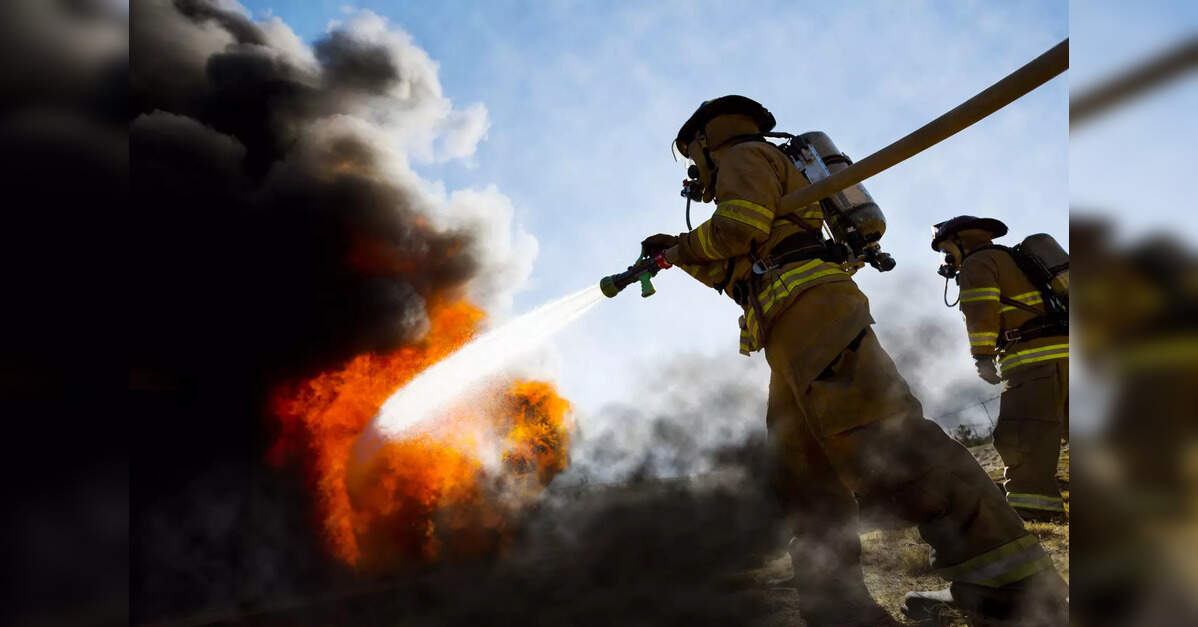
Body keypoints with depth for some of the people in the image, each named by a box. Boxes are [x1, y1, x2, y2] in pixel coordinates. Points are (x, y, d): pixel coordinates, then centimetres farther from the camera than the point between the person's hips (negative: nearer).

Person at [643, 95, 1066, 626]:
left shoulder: (744, 155, 11)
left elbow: (738, 226, -8)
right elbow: (739, 275, 42)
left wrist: (681, 247, 10)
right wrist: (682, 257, 43)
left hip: (810, 308, -10)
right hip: (795, 339, 11)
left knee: (880, 436, -23)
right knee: (803, 479, 4)